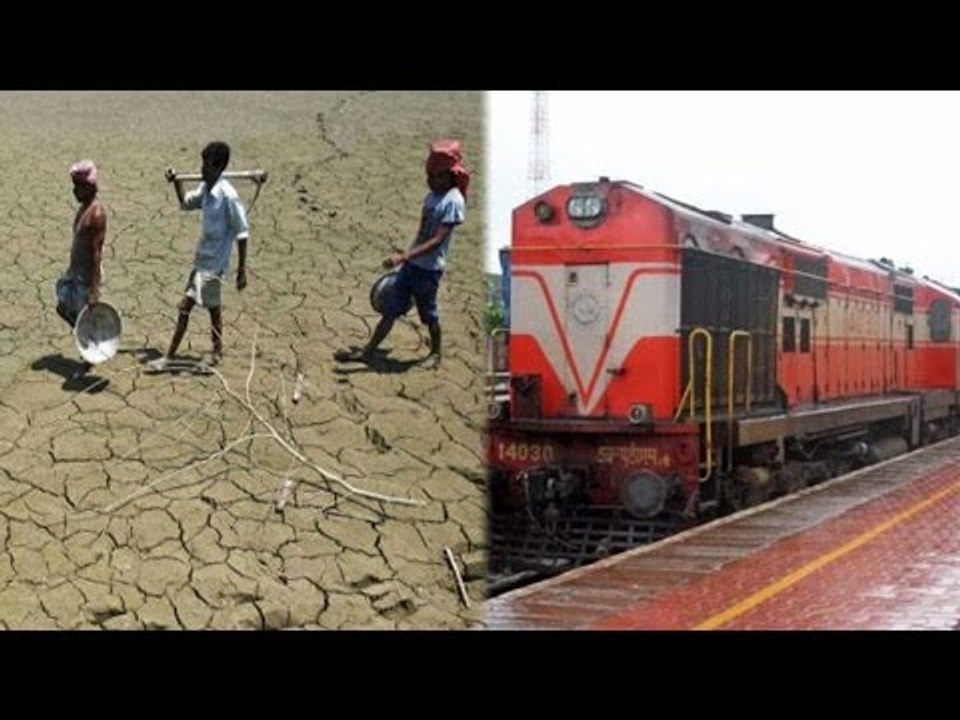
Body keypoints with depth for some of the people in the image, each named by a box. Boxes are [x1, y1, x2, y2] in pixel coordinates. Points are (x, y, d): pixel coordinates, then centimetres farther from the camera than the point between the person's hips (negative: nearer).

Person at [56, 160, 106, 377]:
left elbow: (97, 253, -24)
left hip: (88, 275, -9)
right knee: (63, 308, 19)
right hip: (75, 272, 9)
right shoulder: (83, 208, 6)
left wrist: (94, 291, -26)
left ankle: (88, 362, 20)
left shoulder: (96, 214, -22)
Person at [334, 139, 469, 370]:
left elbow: (437, 240, -24)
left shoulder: (453, 202, -18)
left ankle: (436, 353, 32)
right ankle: (367, 353, 10)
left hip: (429, 269, -7)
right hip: (412, 264, 7)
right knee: (391, 309, 7)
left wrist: (403, 257, -30)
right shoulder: (432, 195, 8)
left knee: (429, 315, 9)